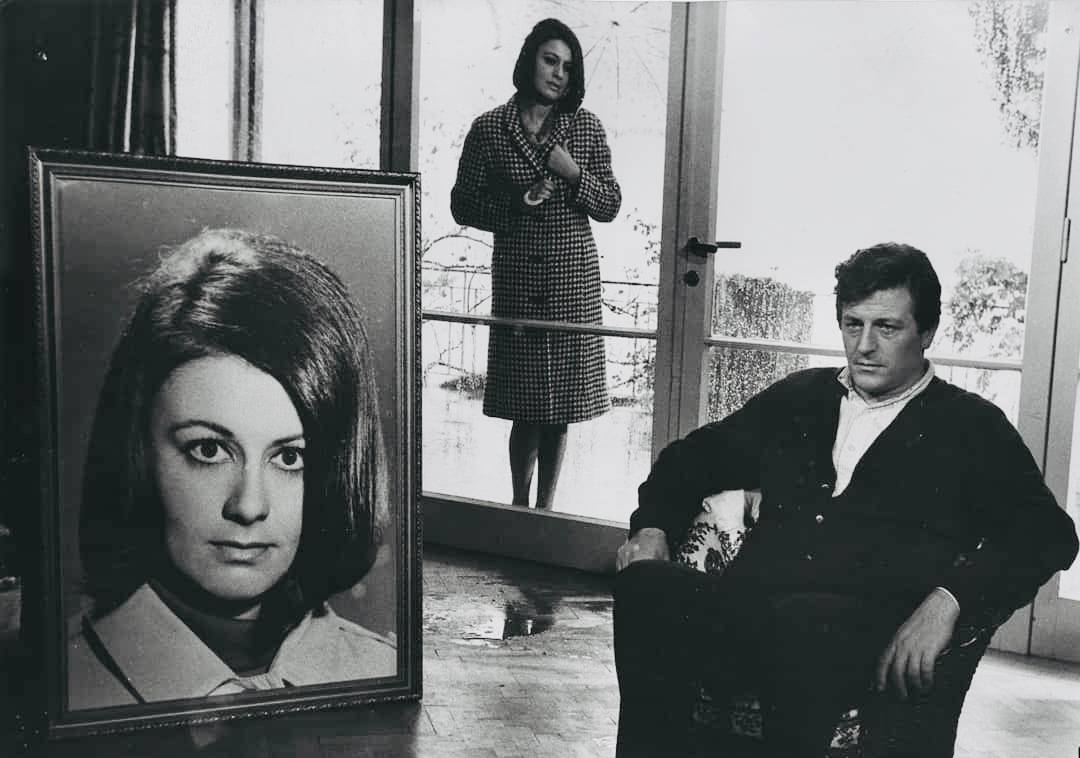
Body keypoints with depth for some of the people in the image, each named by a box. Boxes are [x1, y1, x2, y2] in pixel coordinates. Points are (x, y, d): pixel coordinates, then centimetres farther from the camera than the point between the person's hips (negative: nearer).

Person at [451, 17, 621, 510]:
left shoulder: (585, 127, 6)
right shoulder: (489, 129, 2)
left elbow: (610, 206, 7)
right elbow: (463, 206, 4)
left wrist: (573, 173, -10)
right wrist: (517, 204, -10)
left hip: (574, 277, 1)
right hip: (517, 279, -1)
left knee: (561, 403, 5)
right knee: (527, 406, 1)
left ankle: (544, 508, 19)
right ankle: (519, 505, 20)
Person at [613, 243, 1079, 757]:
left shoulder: (972, 427, 15)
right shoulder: (798, 398, 26)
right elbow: (693, 456, 32)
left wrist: (946, 600, -14)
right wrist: (652, 527, 12)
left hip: (873, 629, -3)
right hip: (752, 604, 4)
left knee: (804, 623, -40)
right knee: (646, 586, -28)